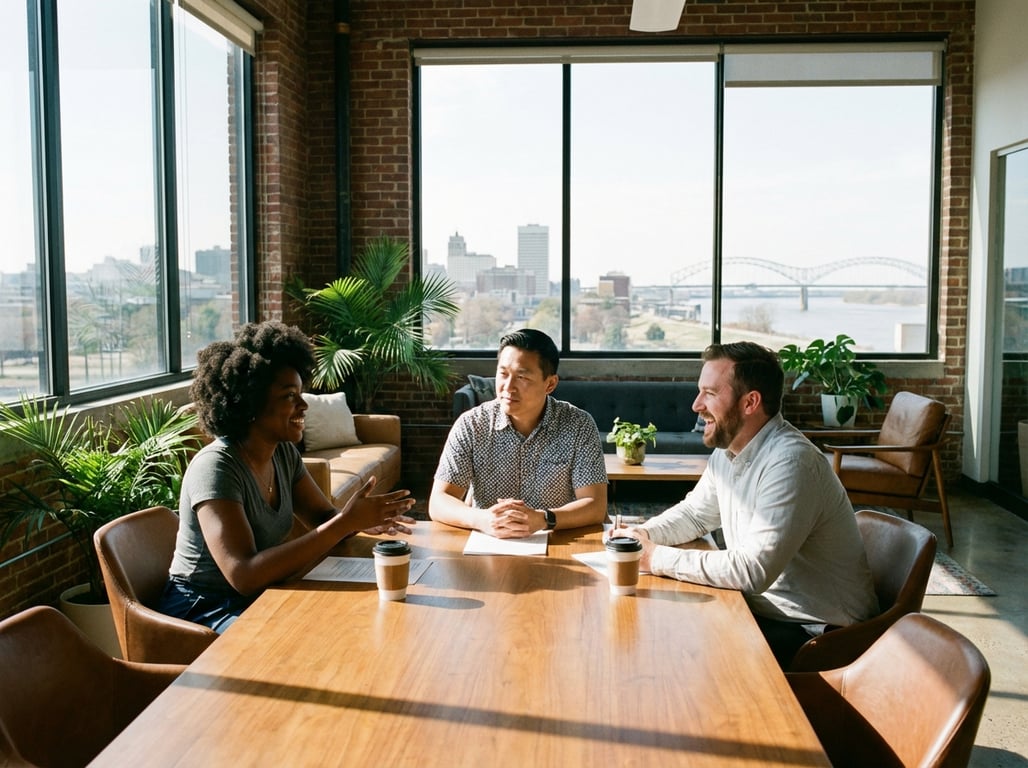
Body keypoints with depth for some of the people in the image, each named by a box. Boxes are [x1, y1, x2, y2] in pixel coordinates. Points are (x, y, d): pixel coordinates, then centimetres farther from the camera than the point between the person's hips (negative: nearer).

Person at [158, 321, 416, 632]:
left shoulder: (284, 452, 1)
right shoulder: (215, 467, -23)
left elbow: (323, 517, 8)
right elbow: (244, 576, -33)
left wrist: (361, 519, -17)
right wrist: (345, 522, -35)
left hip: (260, 597, 8)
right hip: (202, 612, -7)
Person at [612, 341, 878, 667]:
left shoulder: (790, 461, -26)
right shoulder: (727, 450, 3)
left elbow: (754, 571, -31)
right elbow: (695, 513, 18)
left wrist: (660, 559, -24)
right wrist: (644, 534, -2)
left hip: (814, 632, -8)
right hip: (763, 607, 8)